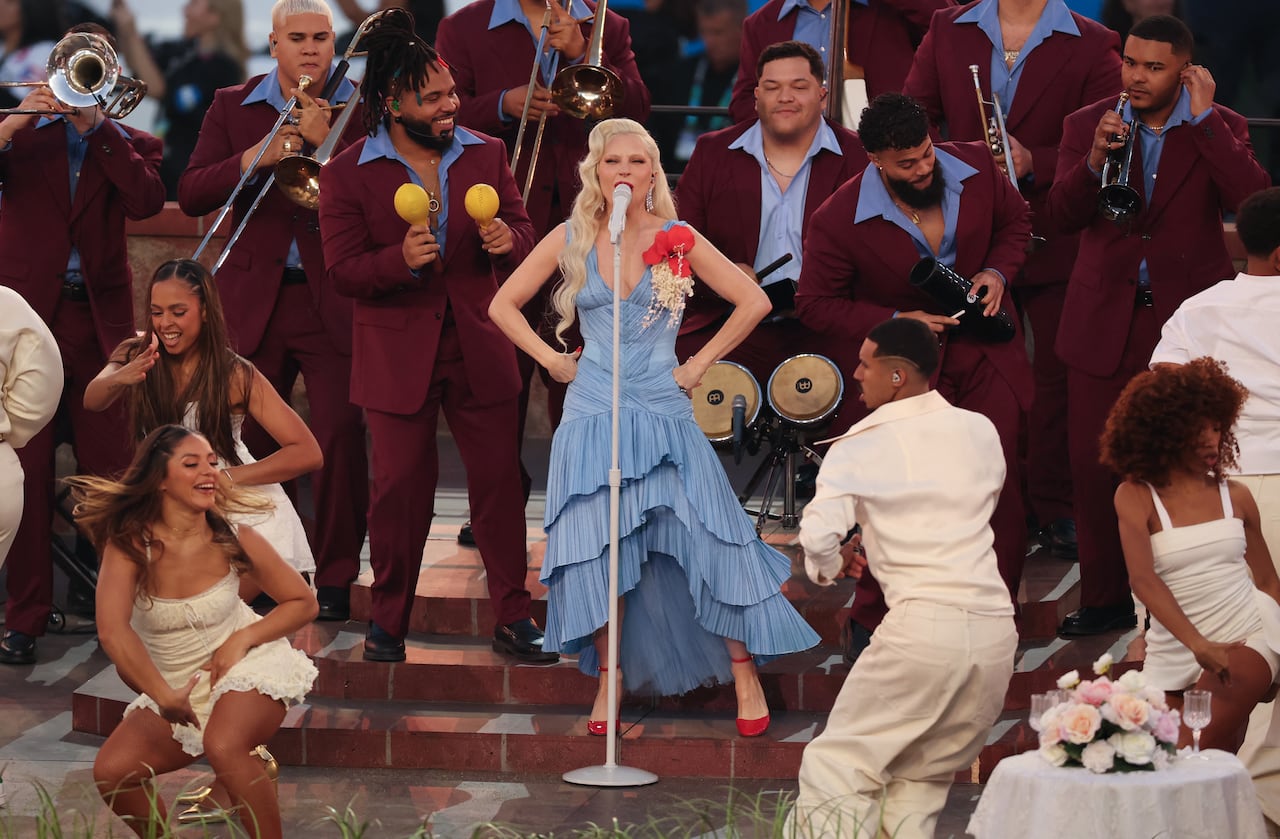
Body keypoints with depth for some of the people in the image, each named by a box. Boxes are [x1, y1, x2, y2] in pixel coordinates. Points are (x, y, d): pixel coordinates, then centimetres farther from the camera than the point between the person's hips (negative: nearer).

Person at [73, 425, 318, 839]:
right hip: (174, 684, 2)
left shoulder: (235, 540, -14)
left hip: (245, 666, -2)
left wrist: (243, 638, -17)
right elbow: (113, 631, -32)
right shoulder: (129, 546, -20)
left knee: (223, 746, -32)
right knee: (111, 772, -13)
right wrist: (164, 696, -33)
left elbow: (303, 602, -2)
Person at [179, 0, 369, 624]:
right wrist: (255, 158, -14)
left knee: (340, 437, -6)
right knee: (248, 439, 5)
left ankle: (335, 578, 4)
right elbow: (191, 196, -1)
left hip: (335, 298, -2)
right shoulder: (233, 108, 8)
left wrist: (327, 141, -18)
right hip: (255, 298, 2)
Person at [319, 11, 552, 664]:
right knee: (400, 487, 2)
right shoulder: (348, 174, -4)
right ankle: (388, 621, 16)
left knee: (500, 479, 2)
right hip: (397, 355, -2)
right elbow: (342, 271, -6)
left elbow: (523, 231, 11)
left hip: (480, 350, 2)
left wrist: (508, 239, -13)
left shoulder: (486, 154, 5)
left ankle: (512, 619, 9)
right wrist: (399, 259, -25)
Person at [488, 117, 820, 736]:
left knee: (705, 541, -8)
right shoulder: (570, 241, 4)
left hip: (663, 412, -1)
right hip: (592, 416, 1)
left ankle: (743, 675, 0)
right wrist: (551, 360, 4)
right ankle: (608, 679, 8)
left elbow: (754, 302, 5)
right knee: (595, 551, -4)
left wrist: (701, 363, 2)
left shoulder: (678, 240, 1)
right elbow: (503, 306, 13)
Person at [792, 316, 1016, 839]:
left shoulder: (860, 447, -1)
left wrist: (830, 566, 10)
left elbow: (818, 537, -11)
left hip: (922, 624, -6)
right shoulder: (981, 432, 14)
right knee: (923, 780, 18)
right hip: (996, 625, 6)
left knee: (836, 770, 1)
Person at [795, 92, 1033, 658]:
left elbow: (1014, 221, 14)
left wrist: (997, 272, -6)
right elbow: (815, 305, -6)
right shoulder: (838, 221, -17)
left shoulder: (975, 166, -6)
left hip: (984, 360, 3)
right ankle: (872, 623, 11)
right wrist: (895, 322, -16)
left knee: (999, 487, -3)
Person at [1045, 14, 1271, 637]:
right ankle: (1104, 600, 17)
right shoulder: (1087, 125, 3)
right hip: (1104, 323, 2)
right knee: (1094, 468, 4)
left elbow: (1253, 201, -18)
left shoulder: (1220, 129, -1)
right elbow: (1059, 217, -5)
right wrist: (1094, 160, -23)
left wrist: (1202, 119, -19)